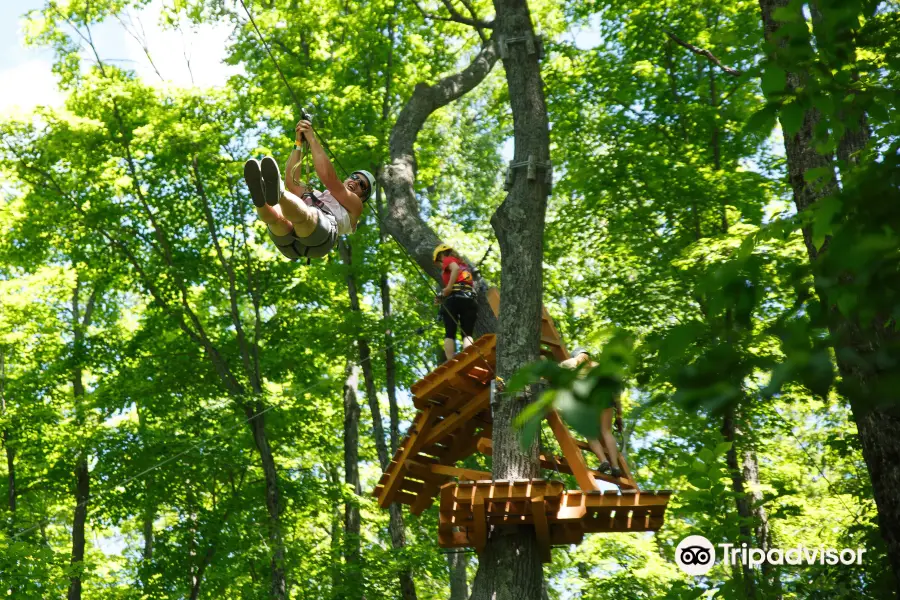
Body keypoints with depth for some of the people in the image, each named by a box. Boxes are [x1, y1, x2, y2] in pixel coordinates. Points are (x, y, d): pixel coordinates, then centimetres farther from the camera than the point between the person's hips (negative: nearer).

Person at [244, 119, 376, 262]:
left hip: (319, 238, -5)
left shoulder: (354, 206, 32)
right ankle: (261, 199, -63)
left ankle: (278, 193, -68)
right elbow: (291, 180, 29)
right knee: (274, 214, -30)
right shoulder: (314, 195, 47)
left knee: (302, 212, -37)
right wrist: (298, 143, 26)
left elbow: (329, 179, 16)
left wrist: (312, 139, 15)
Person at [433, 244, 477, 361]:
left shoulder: (448, 260, 11)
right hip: (470, 298, 5)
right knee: (467, 335, -1)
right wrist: (443, 298, 23)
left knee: (449, 334, -2)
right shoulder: (464, 265, 32)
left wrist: (448, 288, -14)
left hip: (454, 297, -5)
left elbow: (455, 269, -12)